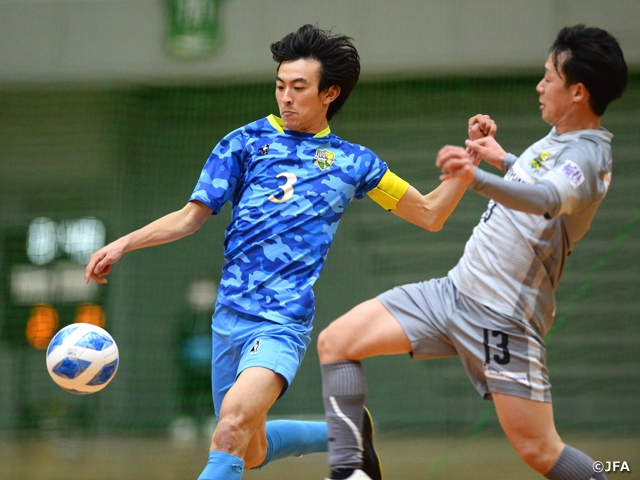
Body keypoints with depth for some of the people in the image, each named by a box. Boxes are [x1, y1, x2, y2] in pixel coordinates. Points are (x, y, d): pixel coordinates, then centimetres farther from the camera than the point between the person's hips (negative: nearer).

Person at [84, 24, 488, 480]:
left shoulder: (352, 162, 10)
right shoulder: (246, 142, 9)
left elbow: (430, 214, 17)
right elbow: (191, 217, 9)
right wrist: (123, 244, -3)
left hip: (283, 322, -3)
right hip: (230, 315, 3)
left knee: (235, 419, -29)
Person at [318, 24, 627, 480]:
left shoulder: (585, 155, -19)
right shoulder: (559, 138, 9)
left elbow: (547, 198, -43)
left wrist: (478, 178, -59)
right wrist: (504, 159, 37)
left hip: (504, 318, -9)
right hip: (455, 288, 9)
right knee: (336, 341, -2)